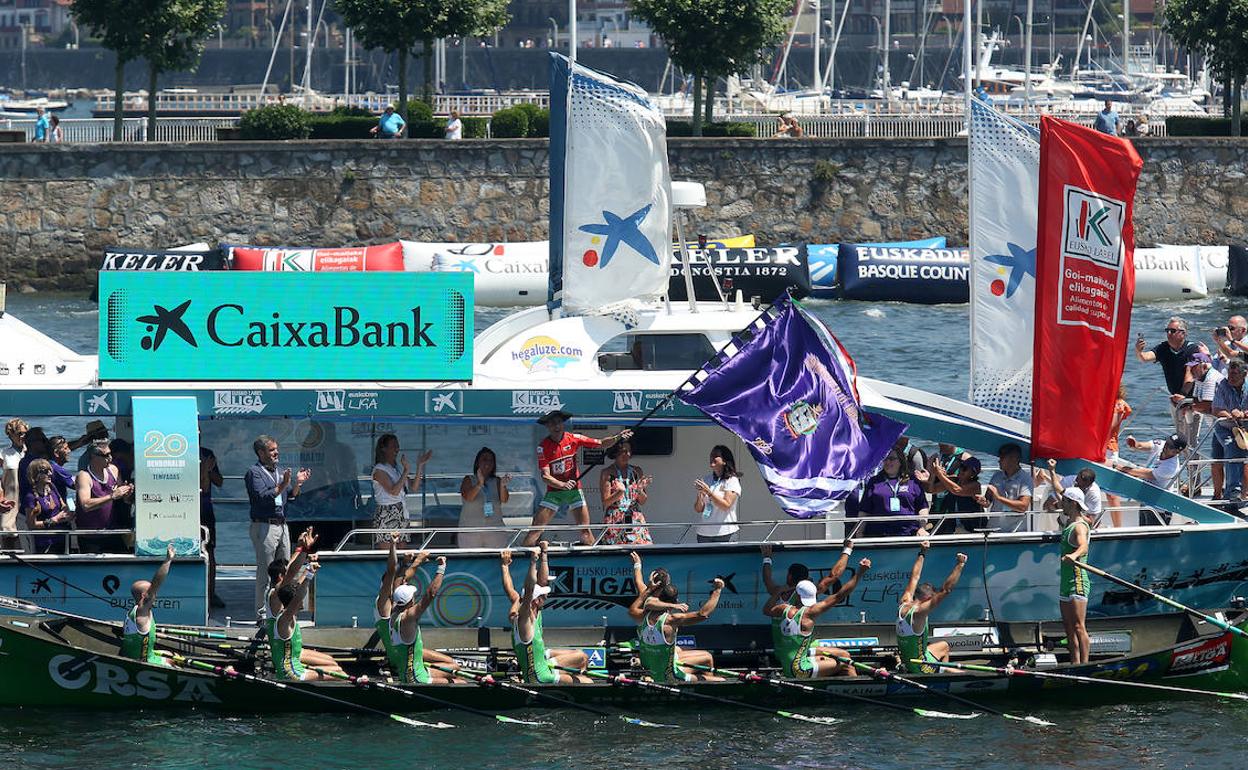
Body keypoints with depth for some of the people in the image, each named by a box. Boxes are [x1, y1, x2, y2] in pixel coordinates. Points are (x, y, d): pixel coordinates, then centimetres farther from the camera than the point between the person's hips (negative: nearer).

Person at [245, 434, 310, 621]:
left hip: (281, 525, 8)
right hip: (264, 526, -8)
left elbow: (291, 495, 18)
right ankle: (263, 614, -4)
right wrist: (281, 486, -24)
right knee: (265, 572, -7)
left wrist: (298, 483, 1)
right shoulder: (254, 473, -7)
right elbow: (261, 497, -19)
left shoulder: (281, 471, 16)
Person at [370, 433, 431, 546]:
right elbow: (394, 491, -19)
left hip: (401, 516, 7)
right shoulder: (379, 470, -8)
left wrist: (419, 466, 2)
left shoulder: (398, 468, 14)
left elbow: (414, 488, 8)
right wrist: (406, 471, -20)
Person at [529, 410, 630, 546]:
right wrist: (562, 484, -34)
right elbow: (545, 476, -16)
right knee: (535, 531, -8)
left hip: (574, 489, 1)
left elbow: (601, 443, -2)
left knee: (585, 531, -7)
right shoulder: (543, 447, -10)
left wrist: (617, 438, -21)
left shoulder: (573, 439, -4)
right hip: (553, 491, -1)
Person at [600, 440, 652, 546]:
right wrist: (620, 492, -22)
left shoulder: (637, 471, 10)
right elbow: (606, 502, -5)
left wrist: (640, 490, -10)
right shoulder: (607, 473, -1)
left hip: (635, 520, 3)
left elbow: (642, 501, 11)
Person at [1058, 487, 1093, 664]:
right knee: (1069, 628, 10)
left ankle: (1084, 664, -17)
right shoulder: (1069, 524, 16)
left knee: (1078, 627, -14)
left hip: (1077, 582, -10)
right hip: (1066, 583, 10)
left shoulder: (1080, 527, -14)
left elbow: (1083, 546, -34)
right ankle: (1075, 664, 13)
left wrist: (1073, 555, -57)